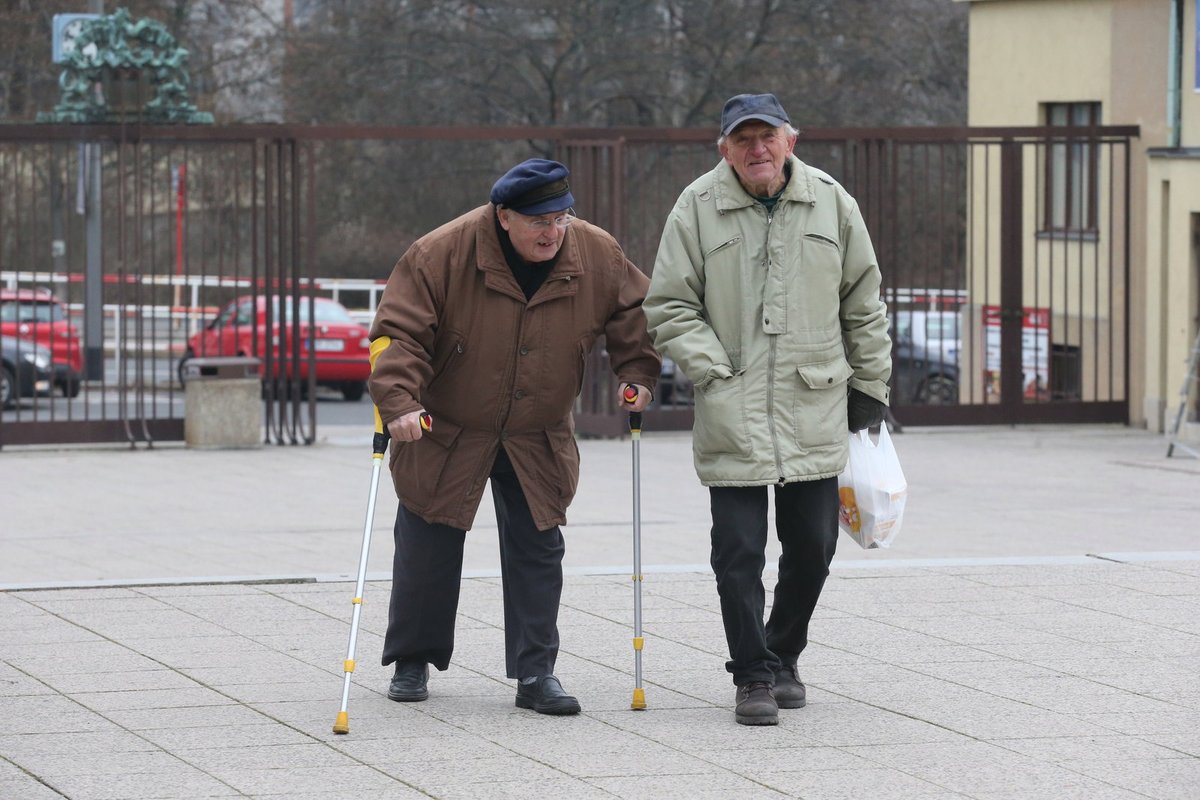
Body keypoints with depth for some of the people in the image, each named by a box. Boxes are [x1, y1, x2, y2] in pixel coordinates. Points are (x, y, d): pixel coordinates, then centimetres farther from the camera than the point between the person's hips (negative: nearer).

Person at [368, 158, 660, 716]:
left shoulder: (596, 257, -11)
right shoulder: (442, 255, -22)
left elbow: (635, 310, 7)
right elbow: (398, 334, -20)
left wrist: (637, 373, -3)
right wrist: (398, 402, -31)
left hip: (537, 440, 2)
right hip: (444, 435, -2)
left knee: (538, 551, 1)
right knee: (427, 549, 7)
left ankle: (536, 673, 7)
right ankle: (412, 660, 24)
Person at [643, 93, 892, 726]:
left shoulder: (831, 203, 6)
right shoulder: (697, 209, -1)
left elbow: (863, 303, 14)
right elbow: (669, 307, 2)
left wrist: (870, 384, 13)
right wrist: (712, 370, -9)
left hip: (816, 411, 2)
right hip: (732, 417, -2)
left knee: (812, 546, 8)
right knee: (739, 553, -5)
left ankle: (783, 657, 28)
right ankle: (754, 677, 5)